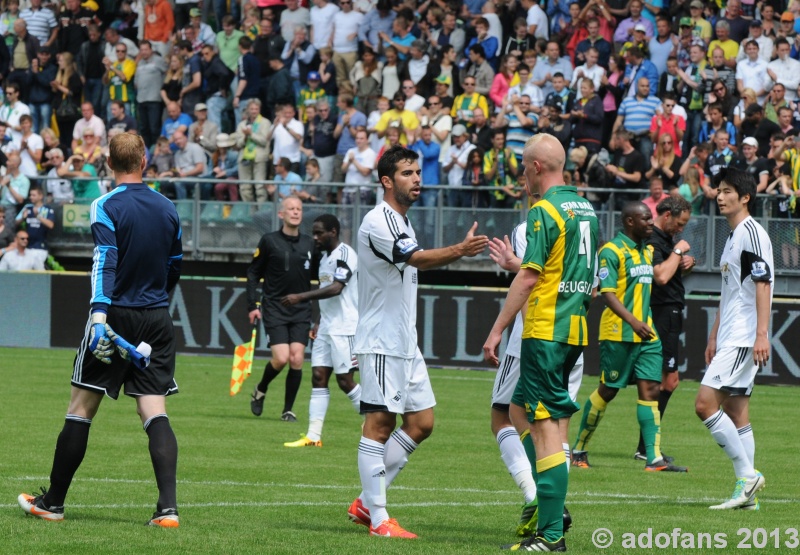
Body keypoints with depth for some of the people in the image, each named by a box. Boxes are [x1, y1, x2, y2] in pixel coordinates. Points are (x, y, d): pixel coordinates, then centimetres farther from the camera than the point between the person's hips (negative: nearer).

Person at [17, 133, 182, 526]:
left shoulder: (107, 207, -8)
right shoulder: (168, 209, 9)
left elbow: (105, 262, -22)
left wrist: (100, 313, -31)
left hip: (117, 316, -4)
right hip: (157, 323, 4)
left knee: (80, 410, 5)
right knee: (155, 413, -1)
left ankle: (53, 503, 14)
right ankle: (168, 507, -15)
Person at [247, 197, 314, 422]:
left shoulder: (309, 244, 8)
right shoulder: (269, 241, -1)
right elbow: (253, 273, 5)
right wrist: (253, 305, -2)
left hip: (301, 310, 3)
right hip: (275, 309, -3)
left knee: (297, 359, -8)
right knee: (281, 358, -15)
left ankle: (288, 410, 5)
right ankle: (260, 391, 15)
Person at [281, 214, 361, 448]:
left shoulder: (345, 254, -13)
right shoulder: (325, 257, 17)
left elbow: (336, 288, -25)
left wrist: (301, 297, -28)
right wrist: (319, 322, 18)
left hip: (344, 329, -9)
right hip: (326, 329, 9)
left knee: (345, 381, -5)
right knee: (318, 377, 1)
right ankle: (313, 436, -2)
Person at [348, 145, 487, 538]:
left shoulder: (402, 222, 16)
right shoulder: (378, 222, -16)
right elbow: (418, 259, -30)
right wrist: (460, 250, -45)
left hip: (406, 343, 10)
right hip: (381, 343, -10)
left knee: (420, 424, 8)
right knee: (380, 424, -7)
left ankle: (365, 503, 15)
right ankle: (378, 519, -4)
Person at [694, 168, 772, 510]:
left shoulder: (751, 232, -11)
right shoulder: (733, 236, 20)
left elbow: (763, 284, -18)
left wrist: (761, 334, -24)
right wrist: (714, 337, 26)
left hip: (745, 338, -10)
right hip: (730, 338, 10)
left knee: (706, 403, -16)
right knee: (736, 413, 7)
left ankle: (748, 475, -12)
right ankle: (747, 493, 7)